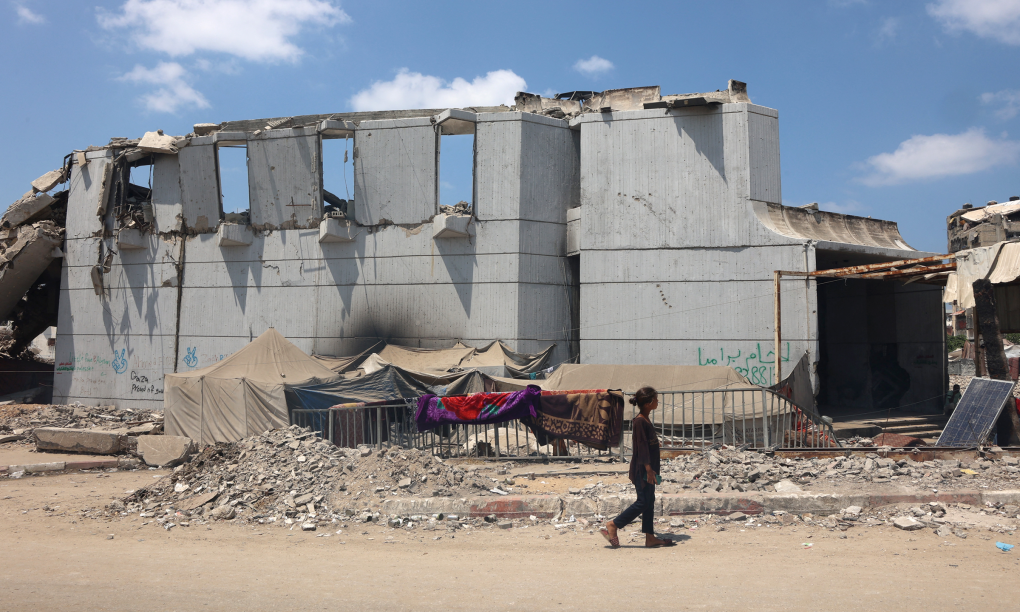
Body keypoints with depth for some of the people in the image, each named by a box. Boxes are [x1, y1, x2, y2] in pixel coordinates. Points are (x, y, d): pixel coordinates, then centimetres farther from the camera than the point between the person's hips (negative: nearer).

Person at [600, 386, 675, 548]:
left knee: (649, 502, 11)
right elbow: (642, 446, -21)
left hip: (647, 469, 10)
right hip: (641, 469, -10)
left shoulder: (646, 420, 13)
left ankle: (650, 537, 16)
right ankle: (612, 526, -1)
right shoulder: (640, 421, -17)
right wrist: (648, 469, -24)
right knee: (643, 502, -7)